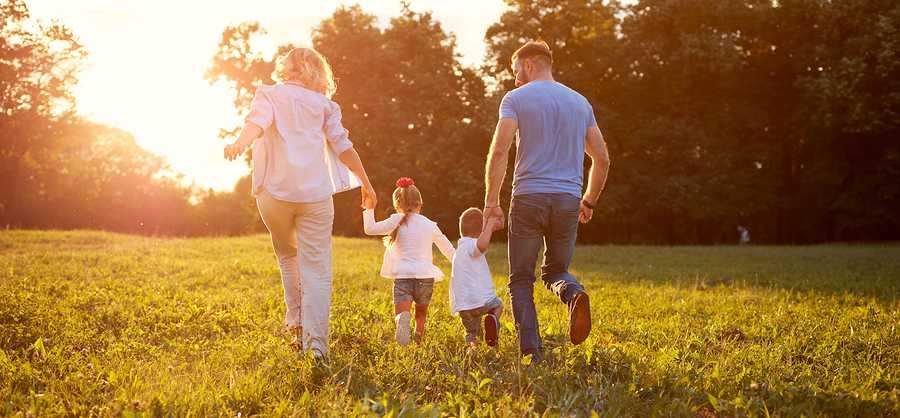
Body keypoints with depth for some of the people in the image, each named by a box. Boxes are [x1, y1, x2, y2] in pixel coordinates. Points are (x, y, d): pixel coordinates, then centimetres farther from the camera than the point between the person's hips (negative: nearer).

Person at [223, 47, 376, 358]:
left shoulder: (269, 94, 10)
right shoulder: (322, 103, 13)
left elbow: (258, 122, -12)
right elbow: (343, 146, 8)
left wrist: (239, 144, -30)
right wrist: (366, 183, 16)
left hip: (275, 192, 0)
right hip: (315, 193, 0)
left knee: (288, 256, 25)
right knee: (316, 270, 0)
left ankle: (296, 323, 18)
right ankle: (316, 344, -10)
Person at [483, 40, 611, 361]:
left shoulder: (516, 99, 0)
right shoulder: (581, 102, 15)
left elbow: (499, 150, -13)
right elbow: (602, 159, 14)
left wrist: (491, 202, -8)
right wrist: (589, 202, 24)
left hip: (528, 199, -4)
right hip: (569, 201, 4)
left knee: (521, 281, 7)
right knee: (555, 271, 18)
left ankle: (531, 353, -5)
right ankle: (574, 293, -17)